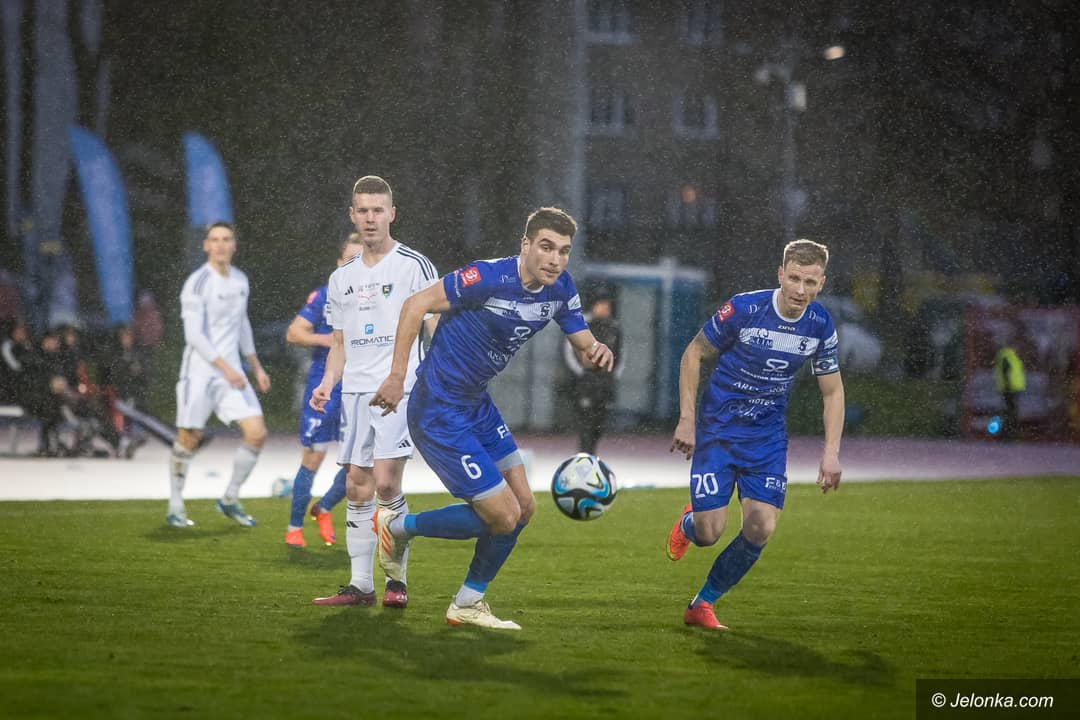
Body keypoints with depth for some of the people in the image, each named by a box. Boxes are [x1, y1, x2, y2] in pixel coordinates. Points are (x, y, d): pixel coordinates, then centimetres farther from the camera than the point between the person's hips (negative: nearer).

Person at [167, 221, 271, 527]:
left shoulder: (240, 280, 11)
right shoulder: (197, 283, -12)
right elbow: (194, 335, -17)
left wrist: (256, 367, 23)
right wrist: (225, 368, -21)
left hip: (231, 371, 6)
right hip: (199, 372, -6)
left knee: (257, 434, -5)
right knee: (189, 439, 0)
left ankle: (230, 500, 10)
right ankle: (175, 508, 15)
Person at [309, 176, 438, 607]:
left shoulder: (414, 266, -1)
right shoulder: (341, 279, 16)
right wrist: (328, 383, 6)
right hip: (355, 393, 6)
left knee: (385, 482, -16)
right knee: (357, 488, 3)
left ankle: (396, 580, -5)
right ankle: (361, 585, 8)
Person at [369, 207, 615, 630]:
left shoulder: (560, 289, 0)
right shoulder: (490, 278, -24)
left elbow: (584, 346, 7)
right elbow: (416, 305, -19)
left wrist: (598, 352, -18)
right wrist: (397, 377, -21)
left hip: (476, 405, 9)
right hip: (439, 411, -9)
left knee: (522, 508, 10)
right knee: (503, 516, -8)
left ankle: (468, 604, 26)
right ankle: (398, 527, 13)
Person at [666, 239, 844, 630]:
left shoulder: (820, 326, -6)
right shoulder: (743, 309, -18)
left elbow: (832, 391, 7)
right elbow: (694, 354, -5)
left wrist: (831, 452, -1)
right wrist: (687, 420, -8)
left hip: (768, 434, 3)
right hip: (718, 427, -3)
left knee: (761, 528, -10)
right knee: (710, 532, -10)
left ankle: (702, 604, 9)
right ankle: (689, 523, 30)